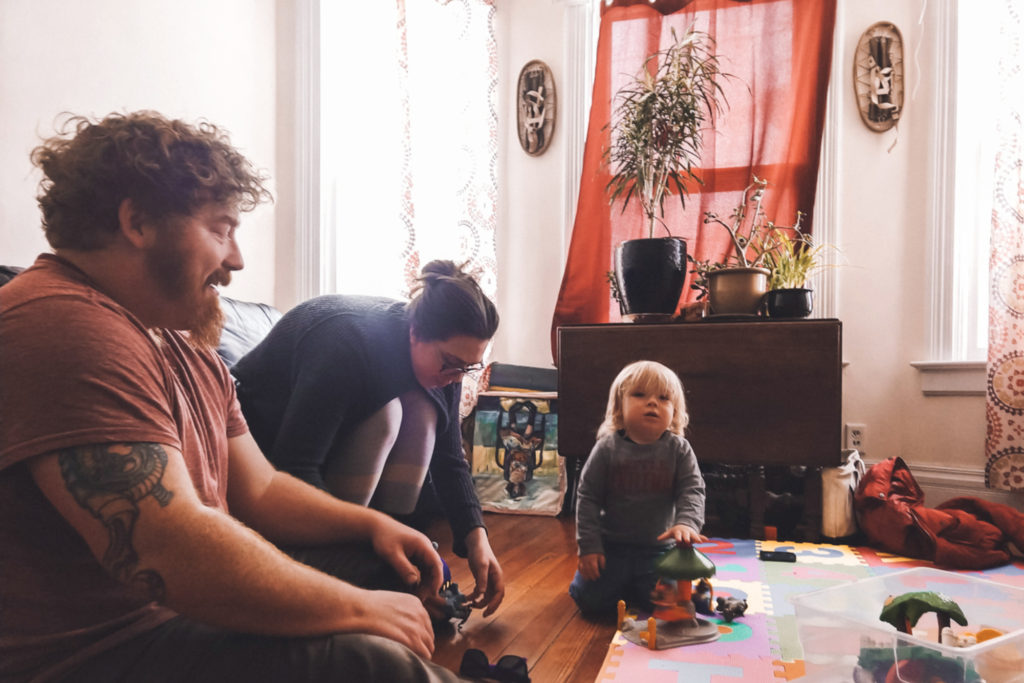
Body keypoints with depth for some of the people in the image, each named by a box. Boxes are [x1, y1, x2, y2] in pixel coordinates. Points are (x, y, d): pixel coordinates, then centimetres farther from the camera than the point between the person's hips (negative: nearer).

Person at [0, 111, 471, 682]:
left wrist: (373, 524, -2)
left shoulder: (187, 347, 12)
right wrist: (363, 608, -21)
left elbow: (260, 489, 13)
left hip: (185, 610, 10)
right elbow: (175, 557, -31)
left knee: (407, 565, 12)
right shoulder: (64, 327, -22)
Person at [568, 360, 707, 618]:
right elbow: (588, 497, -6)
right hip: (612, 545, -1)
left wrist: (686, 523, -31)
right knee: (591, 601, -11)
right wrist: (588, 546, -10)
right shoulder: (607, 448, -9)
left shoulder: (678, 449, -6)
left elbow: (692, 490, -9)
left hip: (658, 548, 1)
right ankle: (617, 582, 24)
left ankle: (631, 586, 23)